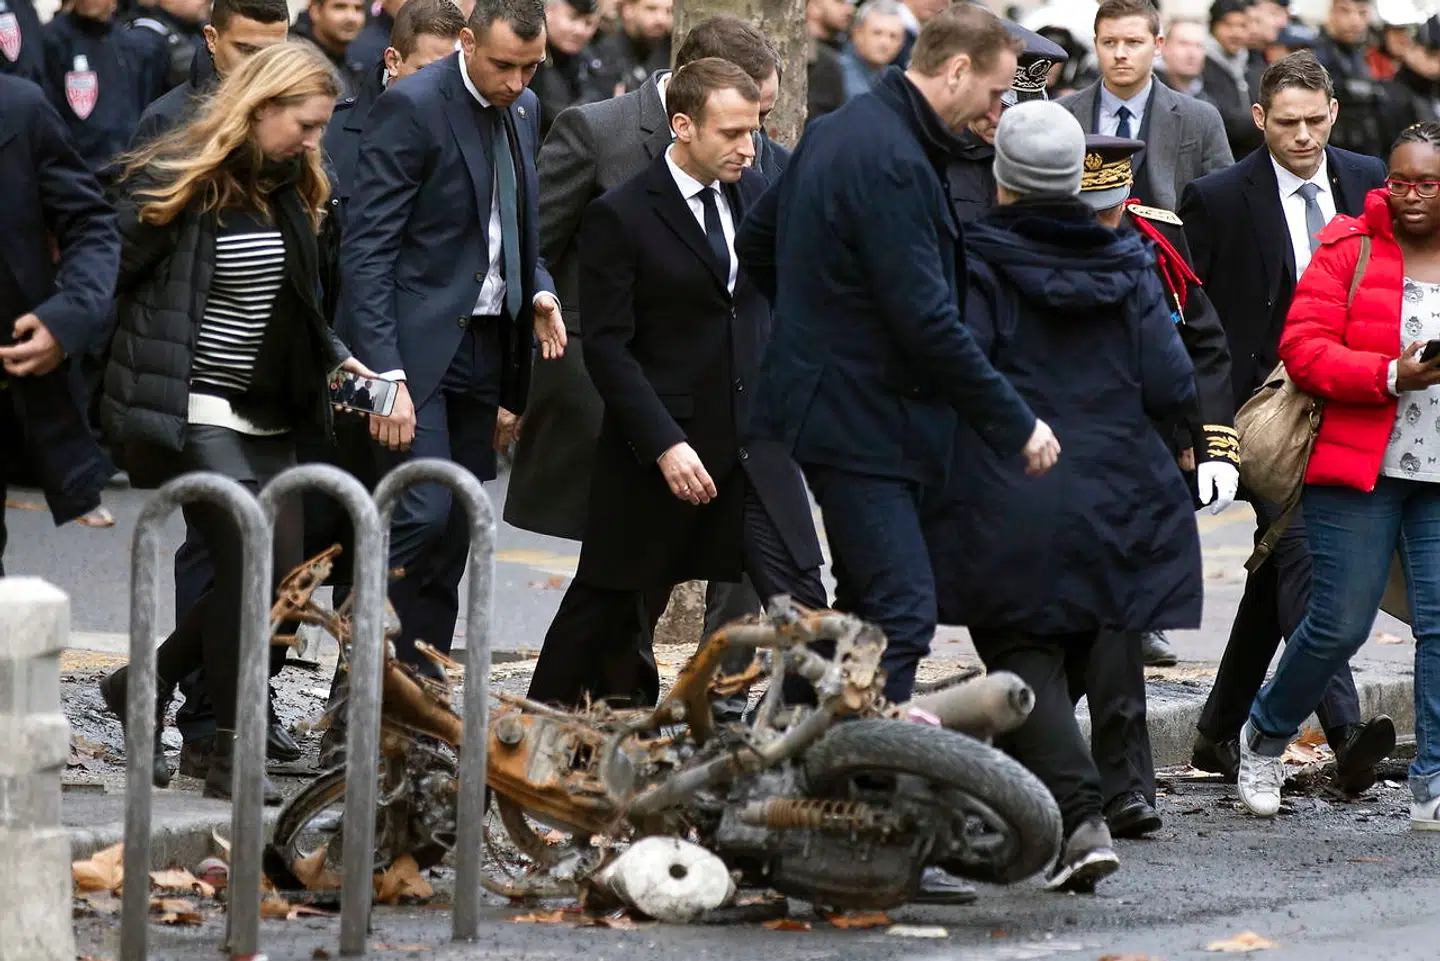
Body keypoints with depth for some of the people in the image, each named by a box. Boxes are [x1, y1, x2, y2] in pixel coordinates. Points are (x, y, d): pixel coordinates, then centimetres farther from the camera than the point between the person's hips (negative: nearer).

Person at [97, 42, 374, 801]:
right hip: (184, 413, -8)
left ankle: (144, 686, 23)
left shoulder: (291, 191, 10)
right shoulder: (174, 182, -12)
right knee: (249, 554, -16)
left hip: (265, 416, 8)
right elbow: (110, 280, -11)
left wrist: (333, 358, 7)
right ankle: (231, 751, -8)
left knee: (275, 572, 3)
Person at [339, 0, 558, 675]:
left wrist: (539, 291, 2)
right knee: (421, 515, -19)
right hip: (415, 345, -7)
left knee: (452, 538, 7)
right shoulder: (411, 108, -12)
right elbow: (367, 249, -15)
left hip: (487, 345, 7)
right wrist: (386, 376, -22)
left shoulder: (523, 111, 12)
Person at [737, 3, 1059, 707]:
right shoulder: (893, 161, -20)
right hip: (862, 420, -11)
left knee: (869, 609, 16)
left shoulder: (838, 132, 12)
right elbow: (927, 320, -24)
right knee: (901, 614, -13)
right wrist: (1016, 425, -19)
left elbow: (755, 241, 24)